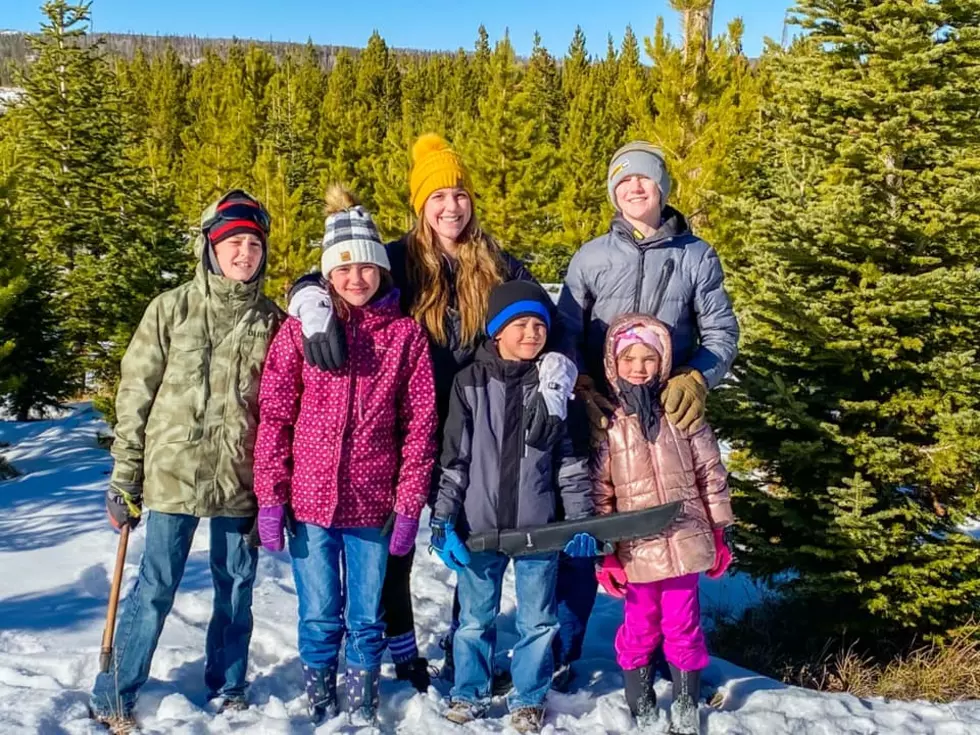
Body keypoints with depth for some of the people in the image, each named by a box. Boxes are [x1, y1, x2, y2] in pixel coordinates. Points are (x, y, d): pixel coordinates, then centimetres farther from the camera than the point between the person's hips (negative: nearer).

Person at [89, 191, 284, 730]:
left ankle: (227, 691, 28)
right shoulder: (171, 309, 0)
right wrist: (124, 476, -1)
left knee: (236, 587, 11)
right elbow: (135, 395, 1)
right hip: (174, 473, -2)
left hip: (241, 480, 2)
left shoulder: (271, 321, 5)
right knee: (155, 587, 1)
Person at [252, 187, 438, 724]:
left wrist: (409, 505, -2)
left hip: (373, 504, 0)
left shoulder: (406, 333, 0)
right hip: (310, 499, 0)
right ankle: (319, 707, 28)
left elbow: (419, 424, 0)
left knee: (366, 617, 12)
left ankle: (362, 708, 30)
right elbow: (274, 417, -1)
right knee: (320, 617, 10)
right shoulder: (300, 328, 0)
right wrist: (270, 498, -6)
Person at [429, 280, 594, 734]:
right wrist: (443, 519, -4)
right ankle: (469, 693, 31)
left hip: (538, 526, 1)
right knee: (475, 618, 13)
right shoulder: (471, 382, -2)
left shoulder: (556, 383, 0)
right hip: (480, 525, 0)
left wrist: (581, 520, 0)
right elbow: (453, 457, 0)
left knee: (537, 619, 11)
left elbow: (573, 458, 4)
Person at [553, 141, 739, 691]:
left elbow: (721, 333, 4)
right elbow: (565, 334, 3)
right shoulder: (591, 257, 5)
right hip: (598, 417, 0)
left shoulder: (697, 256, 5)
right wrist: (581, 389, -13)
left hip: (669, 418, 0)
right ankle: (561, 654, 14)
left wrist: (695, 379, -14)